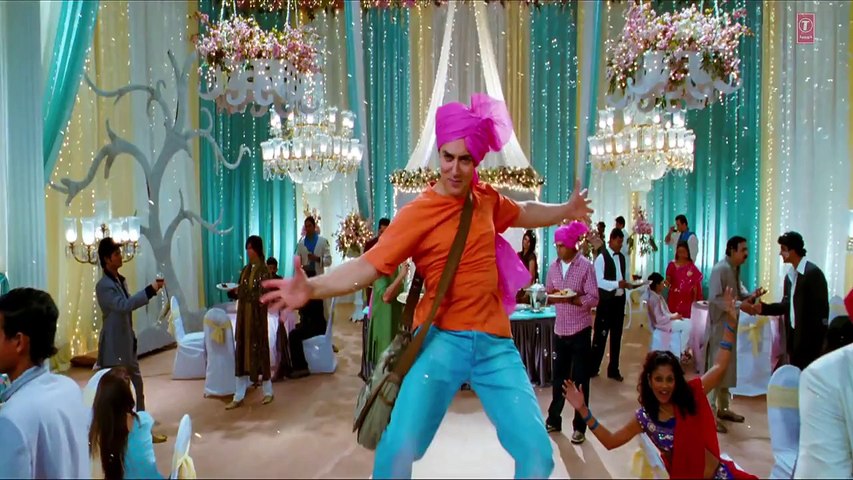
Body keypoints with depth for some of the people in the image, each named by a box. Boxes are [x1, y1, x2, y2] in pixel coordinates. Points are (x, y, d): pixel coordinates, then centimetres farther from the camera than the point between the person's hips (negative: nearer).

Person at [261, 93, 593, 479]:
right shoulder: (417, 214, -10)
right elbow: (367, 266, -19)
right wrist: (313, 287, -33)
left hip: (494, 342, 5)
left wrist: (566, 210, 31)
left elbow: (524, 214, 31)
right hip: (442, 339, -4)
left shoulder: (487, 199, 8)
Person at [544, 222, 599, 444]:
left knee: (580, 379, 5)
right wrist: (550, 295, -13)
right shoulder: (553, 266, 5)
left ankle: (580, 426, 18)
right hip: (560, 329, 4)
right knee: (559, 376, 14)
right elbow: (547, 293, 10)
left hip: (580, 330, -4)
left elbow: (594, 299, -12)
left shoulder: (586, 266, -10)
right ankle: (553, 420, 27)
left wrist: (572, 299, -27)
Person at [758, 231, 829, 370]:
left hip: (810, 338, -7)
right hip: (794, 337, 7)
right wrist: (763, 308, -1)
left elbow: (822, 308, -15)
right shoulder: (789, 275, 11)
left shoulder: (813, 273, -13)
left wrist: (818, 341, -16)